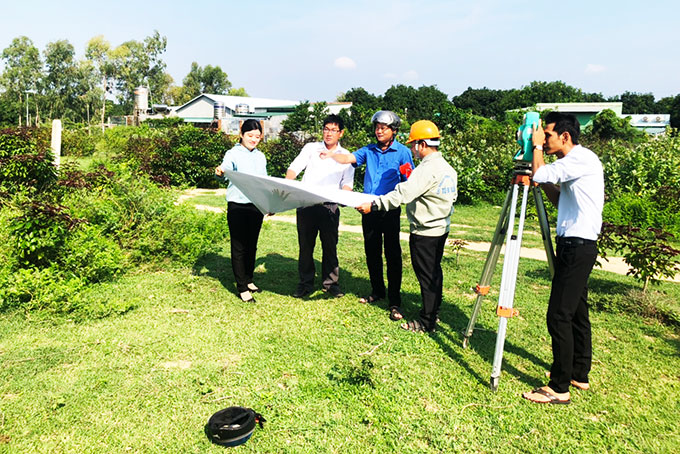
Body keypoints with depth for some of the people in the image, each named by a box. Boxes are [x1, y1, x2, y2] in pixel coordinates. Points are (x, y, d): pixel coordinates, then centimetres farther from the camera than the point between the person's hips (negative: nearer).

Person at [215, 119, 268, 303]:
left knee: (252, 246, 13)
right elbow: (226, 167, -23)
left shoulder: (261, 157, 14)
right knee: (239, 247, -2)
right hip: (238, 205, -5)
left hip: (256, 206, 5)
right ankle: (242, 287, 4)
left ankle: (248, 279, 27)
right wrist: (220, 172, -45)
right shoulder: (233, 154, -3)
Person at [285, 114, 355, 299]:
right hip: (306, 203, 0)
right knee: (305, 245, 4)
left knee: (330, 246, 4)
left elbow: (347, 183, 6)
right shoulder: (311, 148, 12)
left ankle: (330, 282, 17)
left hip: (330, 206, 0)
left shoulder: (346, 156, 12)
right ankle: (305, 283, 15)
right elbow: (294, 168, 3)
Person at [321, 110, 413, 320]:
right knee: (372, 252, 13)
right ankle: (377, 291, 30)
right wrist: (331, 155, -23)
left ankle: (394, 301, 5)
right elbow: (349, 158, -5)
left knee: (392, 254, -2)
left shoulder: (402, 152, 1)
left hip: (390, 210, -4)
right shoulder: (369, 150, 10)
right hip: (369, 209, 4)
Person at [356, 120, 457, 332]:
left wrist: (373, 205, -28)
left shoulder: (427, 169, -22)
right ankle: (434, 311, 33)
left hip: (425, 233, -10)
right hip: (441, 229, 10)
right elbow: (453, 197, 19)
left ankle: (427, 322, 10)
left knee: (426, 275, 0)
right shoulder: (448, 168, 9)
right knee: (434, 271, 19)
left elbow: (402, 194, -29)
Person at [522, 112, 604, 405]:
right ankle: (579, 375, 29)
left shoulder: (582, 159, -14)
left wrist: (537, 147, -4)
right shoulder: (573, 162, 16)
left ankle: (559, 388, -1)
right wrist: (539, 154, 14)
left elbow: (540, 175, -22)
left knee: (559, 316, -8)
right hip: (576, 246, 11)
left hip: (578, 246, -11)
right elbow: (558, 199, 20)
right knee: (575, 312, 17)